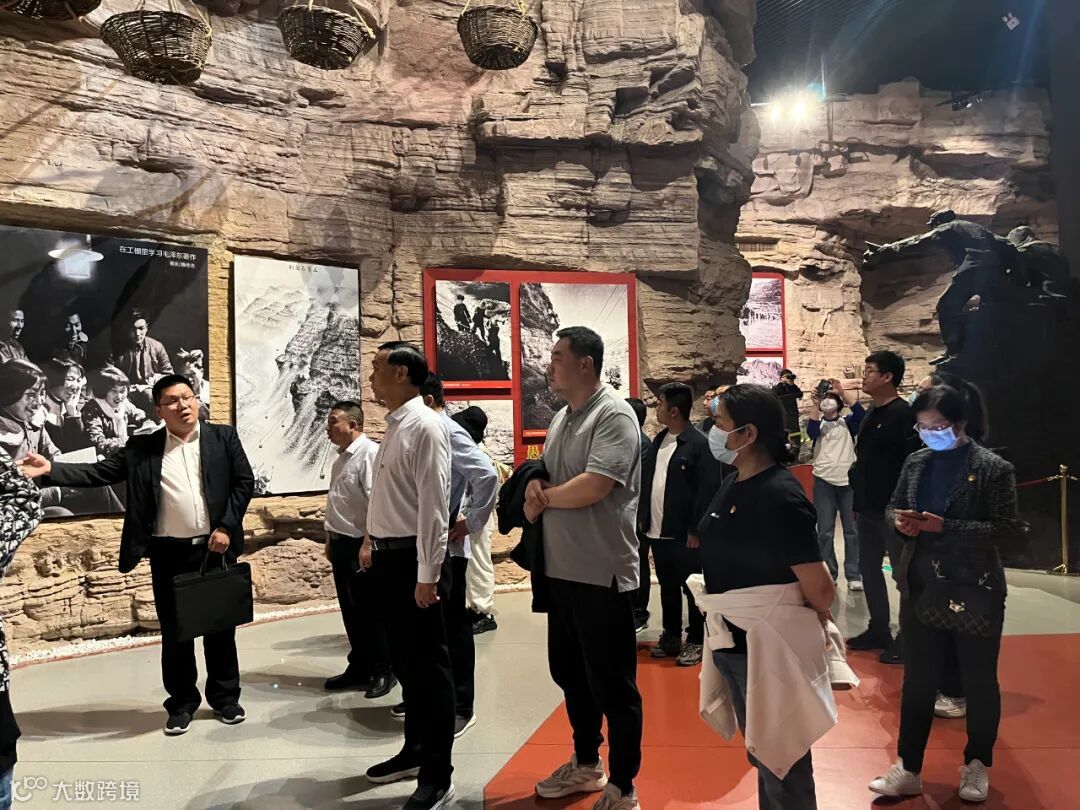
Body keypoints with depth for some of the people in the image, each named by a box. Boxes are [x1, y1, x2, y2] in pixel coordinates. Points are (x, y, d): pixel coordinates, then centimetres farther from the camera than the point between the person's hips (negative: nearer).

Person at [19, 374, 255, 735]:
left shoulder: (223, 437, 1)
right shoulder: (141, 448, 3)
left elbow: (244, 482, -1)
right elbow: (99, 473, -2)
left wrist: (227, 527, -9)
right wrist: (50, 469, -16)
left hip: (215, 548, -1)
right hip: (168, 553, 1)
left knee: (220, 625, 10)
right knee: (174, 630, 9)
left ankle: (225, 697, 25)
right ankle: (182, 702, 25)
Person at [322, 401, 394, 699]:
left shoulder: (370, 453, -16)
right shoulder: (341, 459, 14)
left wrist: (368, 543, -24)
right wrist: (331, 539, 20)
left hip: (361, 544, -9)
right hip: (342, 543, 9)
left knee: (371, 610, 3)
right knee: (350, 610, 16)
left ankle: (382, 671, 17)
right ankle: (359, 667, 28)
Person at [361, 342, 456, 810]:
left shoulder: (425, 426, -15)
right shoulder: (393, 426, 12)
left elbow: (433, 505, -20)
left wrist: (428, 575, -21)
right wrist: (372, 540, 18)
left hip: (414, 560, -9)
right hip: (388, 558, 9)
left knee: (429, 667, 2)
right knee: (405, 663, 20)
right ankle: (415, 751, 36)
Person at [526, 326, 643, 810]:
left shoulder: (614, 415, -15)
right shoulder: (561, 418, 13)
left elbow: (593, 487, -25)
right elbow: (543, 479, 17)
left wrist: (543, 496, -8)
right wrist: (535, 489, -7)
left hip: (602, 573, -9)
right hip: (561, 569, 9)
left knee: (612, 683, 3)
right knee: (569, 672, 20)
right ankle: (586, 764, 38)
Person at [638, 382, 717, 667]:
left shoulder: (699, 444, -13)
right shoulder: (658, 441, 10)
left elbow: (707, 491, -16)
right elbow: (646, 480, 14)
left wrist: (695, 530, -16)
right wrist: (642, 517, 10)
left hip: (684, 534, -7)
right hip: (656, 531, 7)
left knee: (692, 589, 6)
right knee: (667, 588, 17)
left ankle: (695, 642, 19)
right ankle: (670, 637, 29)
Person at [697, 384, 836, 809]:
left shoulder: (780, 496, -24)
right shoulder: (732, 484, 2)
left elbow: (821, 590, -25)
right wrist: (722, 624, 12)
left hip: (770, 650, -8)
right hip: (732, 643, 8)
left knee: (782, 764, 12)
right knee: (760, 755, 25)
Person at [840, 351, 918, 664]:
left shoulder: (902, 413, -15)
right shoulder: (872, 412, 11)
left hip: (892, 507, -9)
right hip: (867, 505, 9)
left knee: (903, 572, 1)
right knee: (869, 568, 15)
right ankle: (879, 630, 28)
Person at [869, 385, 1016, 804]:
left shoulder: (994, 468, -10)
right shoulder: (915, 462, 4)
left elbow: (1002, 527, -15)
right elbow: (894, 505, 14)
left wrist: (943, 526, -25)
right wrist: (900, 520, -10)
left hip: (975, 592, -4)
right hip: (921, 590, 4)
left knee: (979, 682, 13)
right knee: (917, 681, 11)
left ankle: (977, 766, 34)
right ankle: (908, 769, 23)